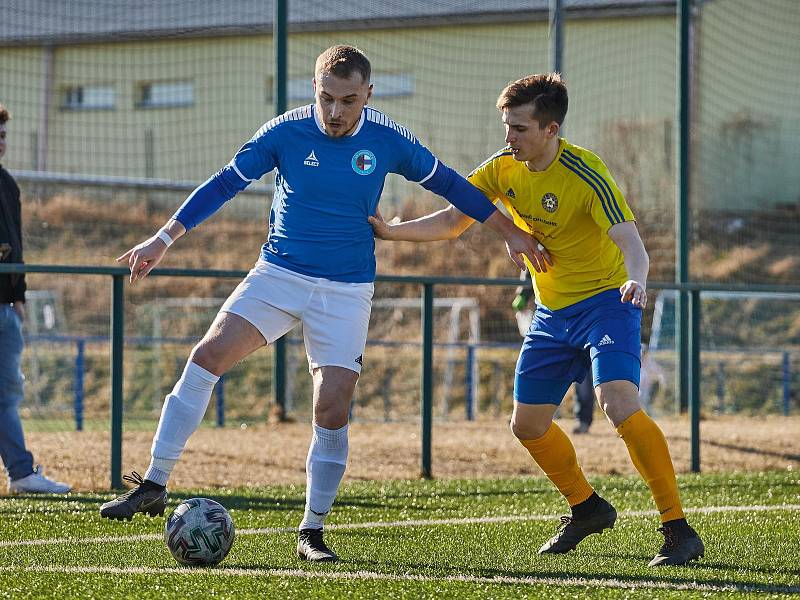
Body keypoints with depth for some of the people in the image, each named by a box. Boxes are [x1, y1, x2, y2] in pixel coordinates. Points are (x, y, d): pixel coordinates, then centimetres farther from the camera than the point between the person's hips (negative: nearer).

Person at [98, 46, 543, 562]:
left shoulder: (387, 140, -5)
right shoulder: (285, 132, -7)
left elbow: (449, 183, 9)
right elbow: (225, 184, -1)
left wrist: (511, 232, 14)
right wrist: (165, 239, -5)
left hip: (347, 292, 0)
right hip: (278, 274, 0)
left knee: (333, 410, -10)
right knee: (208, 355, -20)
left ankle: (313, 531, 6)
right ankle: (154, 486, -15)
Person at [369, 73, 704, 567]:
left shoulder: (586, 174, -24)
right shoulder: (503, 168, -4)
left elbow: (631, 243, -33)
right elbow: (453, 221, 4)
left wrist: (635, 280, -55)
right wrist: (392, 230, -11)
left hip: (605, 300, -7)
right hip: (552, 311, 8)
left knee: (620, 405, -27)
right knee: (528, 424, 11)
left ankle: (678, 529, -22)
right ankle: (587, 508, 36)